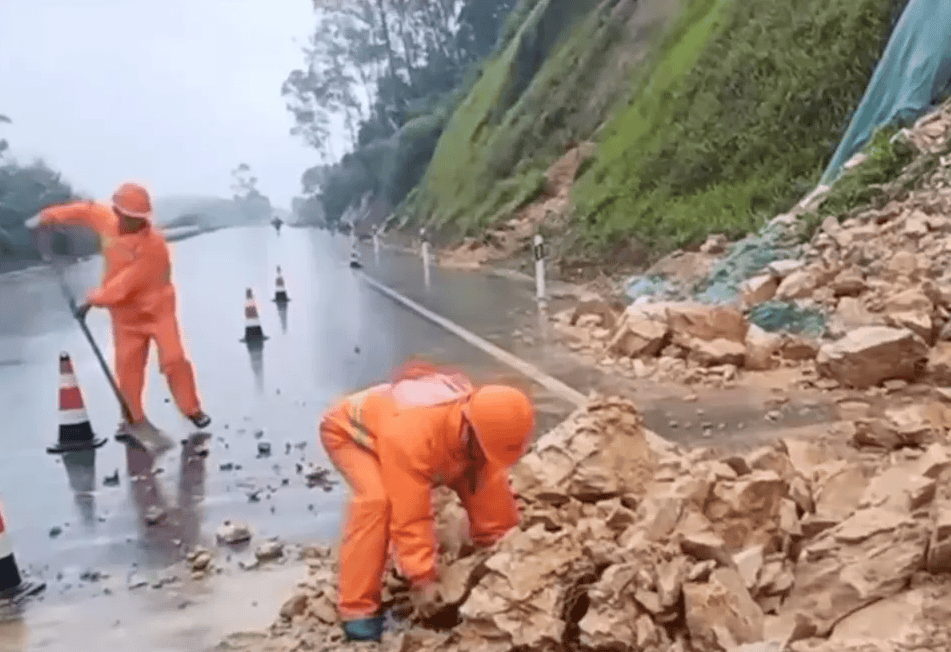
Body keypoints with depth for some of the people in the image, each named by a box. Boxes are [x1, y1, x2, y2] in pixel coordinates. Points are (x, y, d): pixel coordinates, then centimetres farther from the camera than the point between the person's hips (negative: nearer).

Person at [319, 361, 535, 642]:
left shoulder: (486, 430, -23)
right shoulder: (412, 434, -46)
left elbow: (490, 493, -14)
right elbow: (410, 512, -40)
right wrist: (422, 578, -36)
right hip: (348, 431, -7)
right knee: (376, 498, -34)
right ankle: (357, 608, -24)